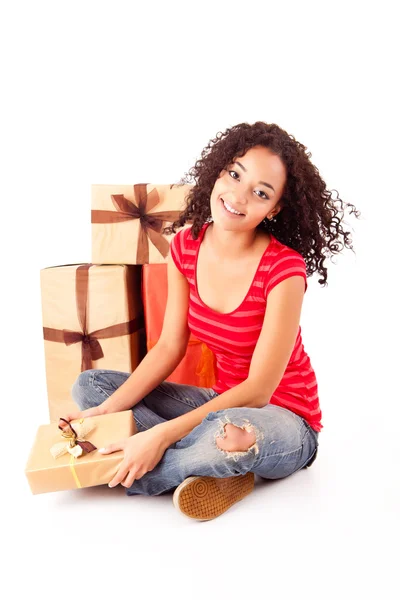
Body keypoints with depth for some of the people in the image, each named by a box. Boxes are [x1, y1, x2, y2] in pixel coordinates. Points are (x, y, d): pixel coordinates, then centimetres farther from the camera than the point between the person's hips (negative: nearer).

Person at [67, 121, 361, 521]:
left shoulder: (284, 270, -23)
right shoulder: (186, 245, -6)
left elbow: (259, 390, -22)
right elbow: (169, 346, -1)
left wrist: (162, 434, -28)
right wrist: (106, 411, -12)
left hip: (282, 419, -6)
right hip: (224, 403, 7)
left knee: (231, 433, -42)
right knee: (89, 385, -2)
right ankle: (218, 468, -14)